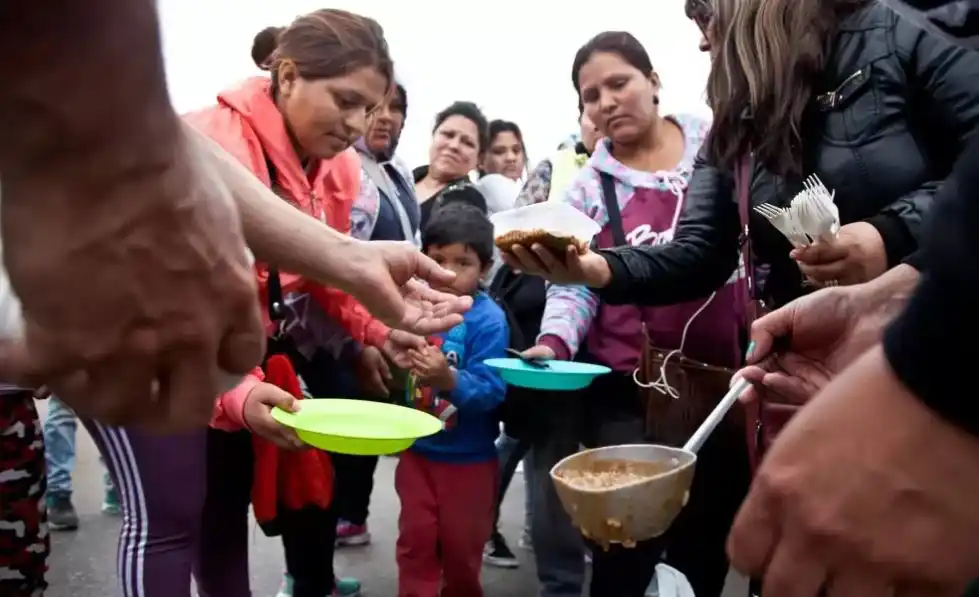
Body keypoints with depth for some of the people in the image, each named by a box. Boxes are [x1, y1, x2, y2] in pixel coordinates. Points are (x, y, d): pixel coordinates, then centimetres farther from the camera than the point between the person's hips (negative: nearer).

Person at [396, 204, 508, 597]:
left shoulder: (489, 320, -19)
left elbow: (491, 391, -28)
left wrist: (449, 380, -42)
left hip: (469, 458, -3)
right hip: (417, 450, 3)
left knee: (461, 546, 17)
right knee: (415, 540, 15)